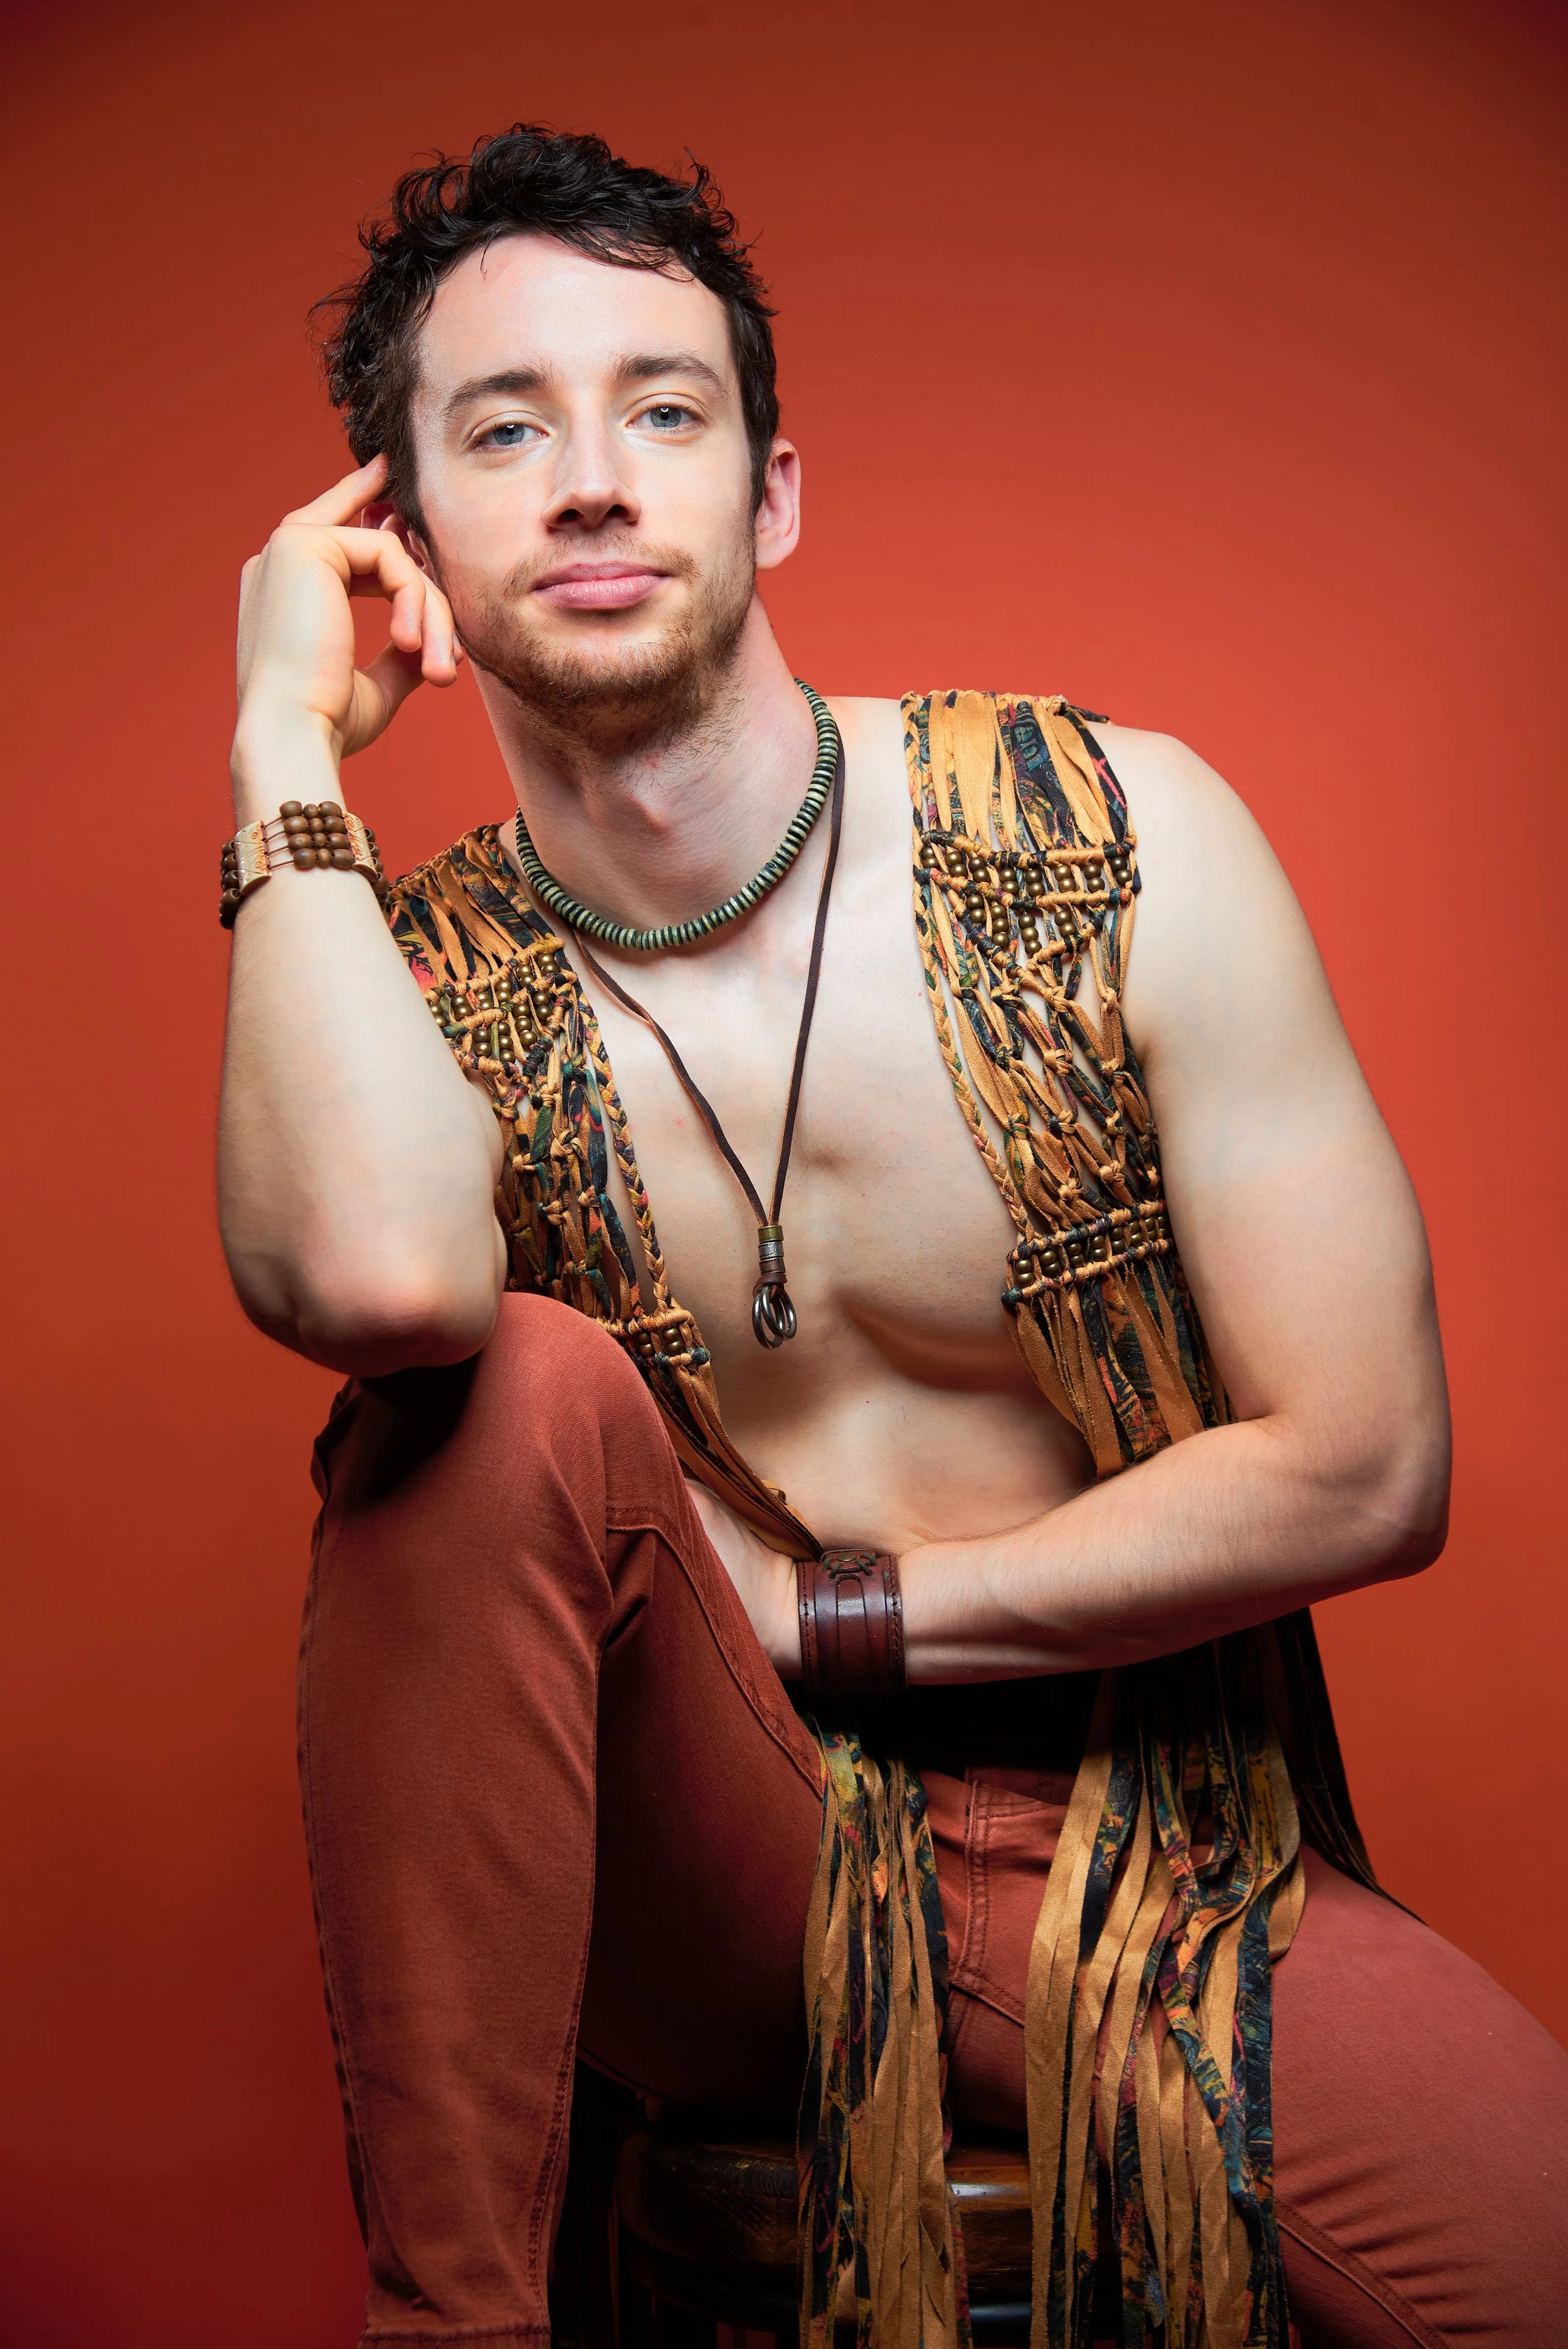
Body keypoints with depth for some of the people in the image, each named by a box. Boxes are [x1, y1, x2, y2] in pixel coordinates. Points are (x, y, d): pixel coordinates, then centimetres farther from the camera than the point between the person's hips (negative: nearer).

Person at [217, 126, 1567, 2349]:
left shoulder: (1120, 840, -8)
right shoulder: (424, 985, -4)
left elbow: (1364, 1470, -10)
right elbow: (370, 1276, -31)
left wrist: (818, 1612, -9)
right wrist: (289, 736, -17)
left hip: (1133, 1836, -1)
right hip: (691, 1880, 2)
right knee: (511, 1385, -28)